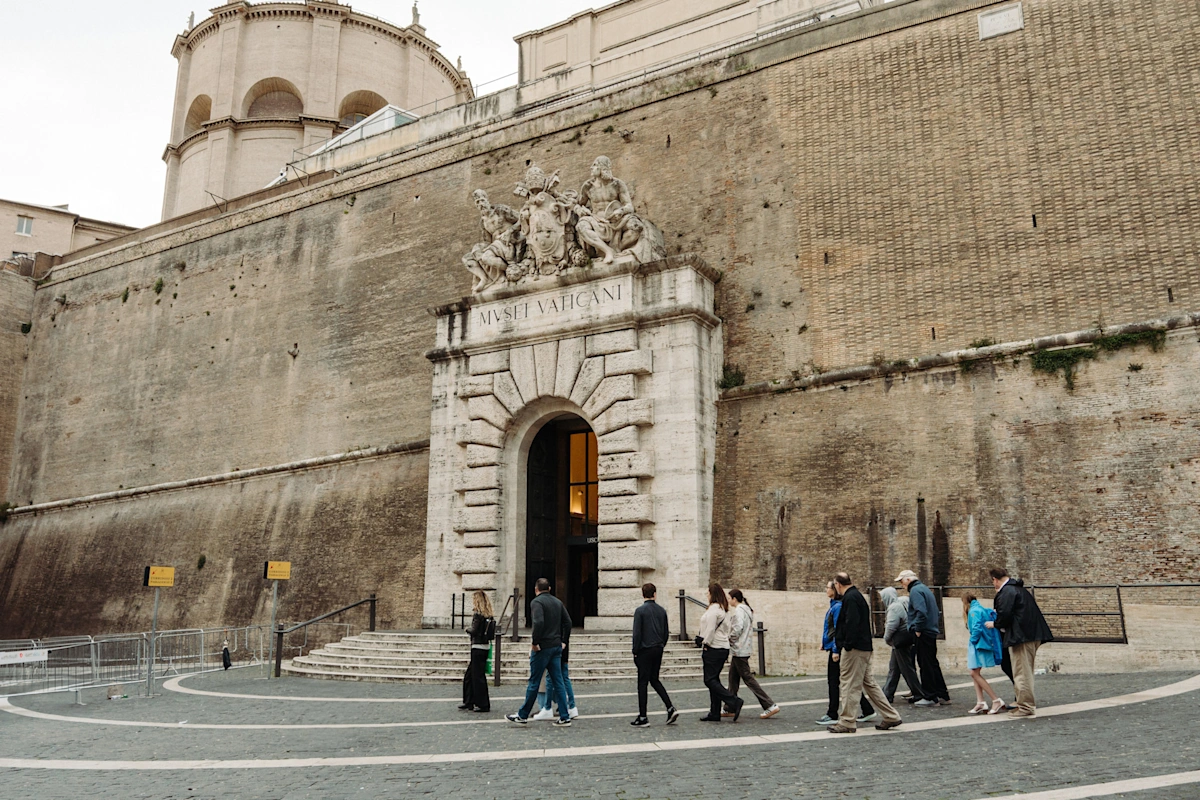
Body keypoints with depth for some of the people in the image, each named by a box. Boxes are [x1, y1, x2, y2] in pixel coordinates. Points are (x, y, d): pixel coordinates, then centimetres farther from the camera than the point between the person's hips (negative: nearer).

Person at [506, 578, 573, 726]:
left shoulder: (537, 602, -9)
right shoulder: (558, 602, 13)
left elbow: (539, 622, -24)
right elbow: (568, 622, 10)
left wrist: (535, 642, -17)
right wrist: (562, 641, 13)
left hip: (542, 647, -7)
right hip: (557, 646, 7)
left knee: (534, 682, 1)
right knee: (558, 682, 8)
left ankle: (523, 715, 11)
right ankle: (564, 717, 6)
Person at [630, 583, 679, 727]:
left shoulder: (640, 610, -11)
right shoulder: (661, 610, 6)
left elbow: (637, 633, -12)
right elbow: (666, 632, 10)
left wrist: (635, 651, -4)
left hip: (645, 650, -6)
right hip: (658, 650, 6)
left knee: (642, 683, 1)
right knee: (654, 680, 18)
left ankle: (643, 717, 4)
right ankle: (670, 708, 7)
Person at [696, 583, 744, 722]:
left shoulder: (714, 608, -13)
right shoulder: (724, 609, 16)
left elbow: (710, 629, -18)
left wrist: (705, 644, -7)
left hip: (714, 648, -10)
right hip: (723, 647, 10)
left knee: (710, 680, -8)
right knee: (714, 679, 11)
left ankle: (734, 701, -15)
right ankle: (714, 713, 12)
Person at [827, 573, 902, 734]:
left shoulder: (850, 598, -14)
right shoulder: (857, 595, 18)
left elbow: (852, 624, -23)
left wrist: (847, 646, -19)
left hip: (854, 649, -10)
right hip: (864, 648, 10)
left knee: (849, 685, -4)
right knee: (869, 683, 14)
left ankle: (847, 723, 1)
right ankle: (891, 717, 16)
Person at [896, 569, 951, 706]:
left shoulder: (915, 591, -13)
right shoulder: (924, 588, 18)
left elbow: (921, 612, -25)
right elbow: (936, 612, 24)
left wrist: (918, 629, -18)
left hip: (923, 634, -10)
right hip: (932, 631, 10)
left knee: (926, 665, -3)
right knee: (932, 664, 15)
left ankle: (930, 697, 2)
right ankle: (943, 696, 20)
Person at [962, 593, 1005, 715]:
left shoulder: (974, 611, -14)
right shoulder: (982, 609, 14)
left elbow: (977, 628, -23)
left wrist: (972, 640, -9)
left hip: (978, 646, -10)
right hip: (978, 646, 10)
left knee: (975, 674, -7)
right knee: (975, 674, 11)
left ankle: (997, 700, -9)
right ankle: (980, 702, 8)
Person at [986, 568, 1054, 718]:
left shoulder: (1006, 592, -13)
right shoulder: (1019, 589, 18)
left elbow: (1004, 614, -20)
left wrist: (995, 624, -1)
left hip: (1021, 637, -10)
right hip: (1033, 635, 10)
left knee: (1021, 673, -3)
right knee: (1026, 672, 18)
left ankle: (1026, 707, 1)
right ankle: (1029, 704, 26)